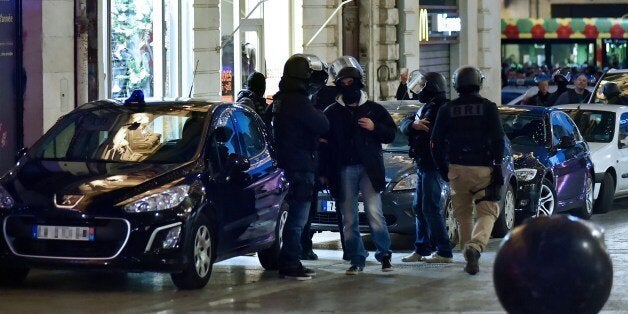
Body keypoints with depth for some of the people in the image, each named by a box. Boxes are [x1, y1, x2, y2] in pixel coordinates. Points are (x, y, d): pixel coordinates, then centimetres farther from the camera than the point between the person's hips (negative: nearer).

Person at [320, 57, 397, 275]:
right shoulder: (332, 113, 11)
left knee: (374, 212, -11)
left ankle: (384, 254, 2)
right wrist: (325, 172, 1)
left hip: (368, 168, -2)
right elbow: (323, 140, 9)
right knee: (349, 219, 3)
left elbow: (391, 134, 11)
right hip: (344, 170, 2)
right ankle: (357, 260, 10)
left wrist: (374, 128, -9)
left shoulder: (374, 109, 10)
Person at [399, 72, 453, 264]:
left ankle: (444, 252, -9)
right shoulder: (427, 108, 20)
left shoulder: (440, 108, -12)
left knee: (431, 208, -11)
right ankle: (422, 250, 20)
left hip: (433, 165, -10)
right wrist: (413, 124, -12)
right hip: (423, 165, 10)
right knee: (419, 208, 14)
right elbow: (403, 125, 8)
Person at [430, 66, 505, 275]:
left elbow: (436, 144, 5)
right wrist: (497, 164, 5)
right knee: (487, 211, 1)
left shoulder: (447, 110, 5)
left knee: (463, 214, 15)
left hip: (457, 169, 2)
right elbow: (498, 140, -5)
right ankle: (476, 246, -25)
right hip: (483, 169, -2)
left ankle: (469, 254, 14)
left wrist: (443, 169, 14)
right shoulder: (488, 108, -1)